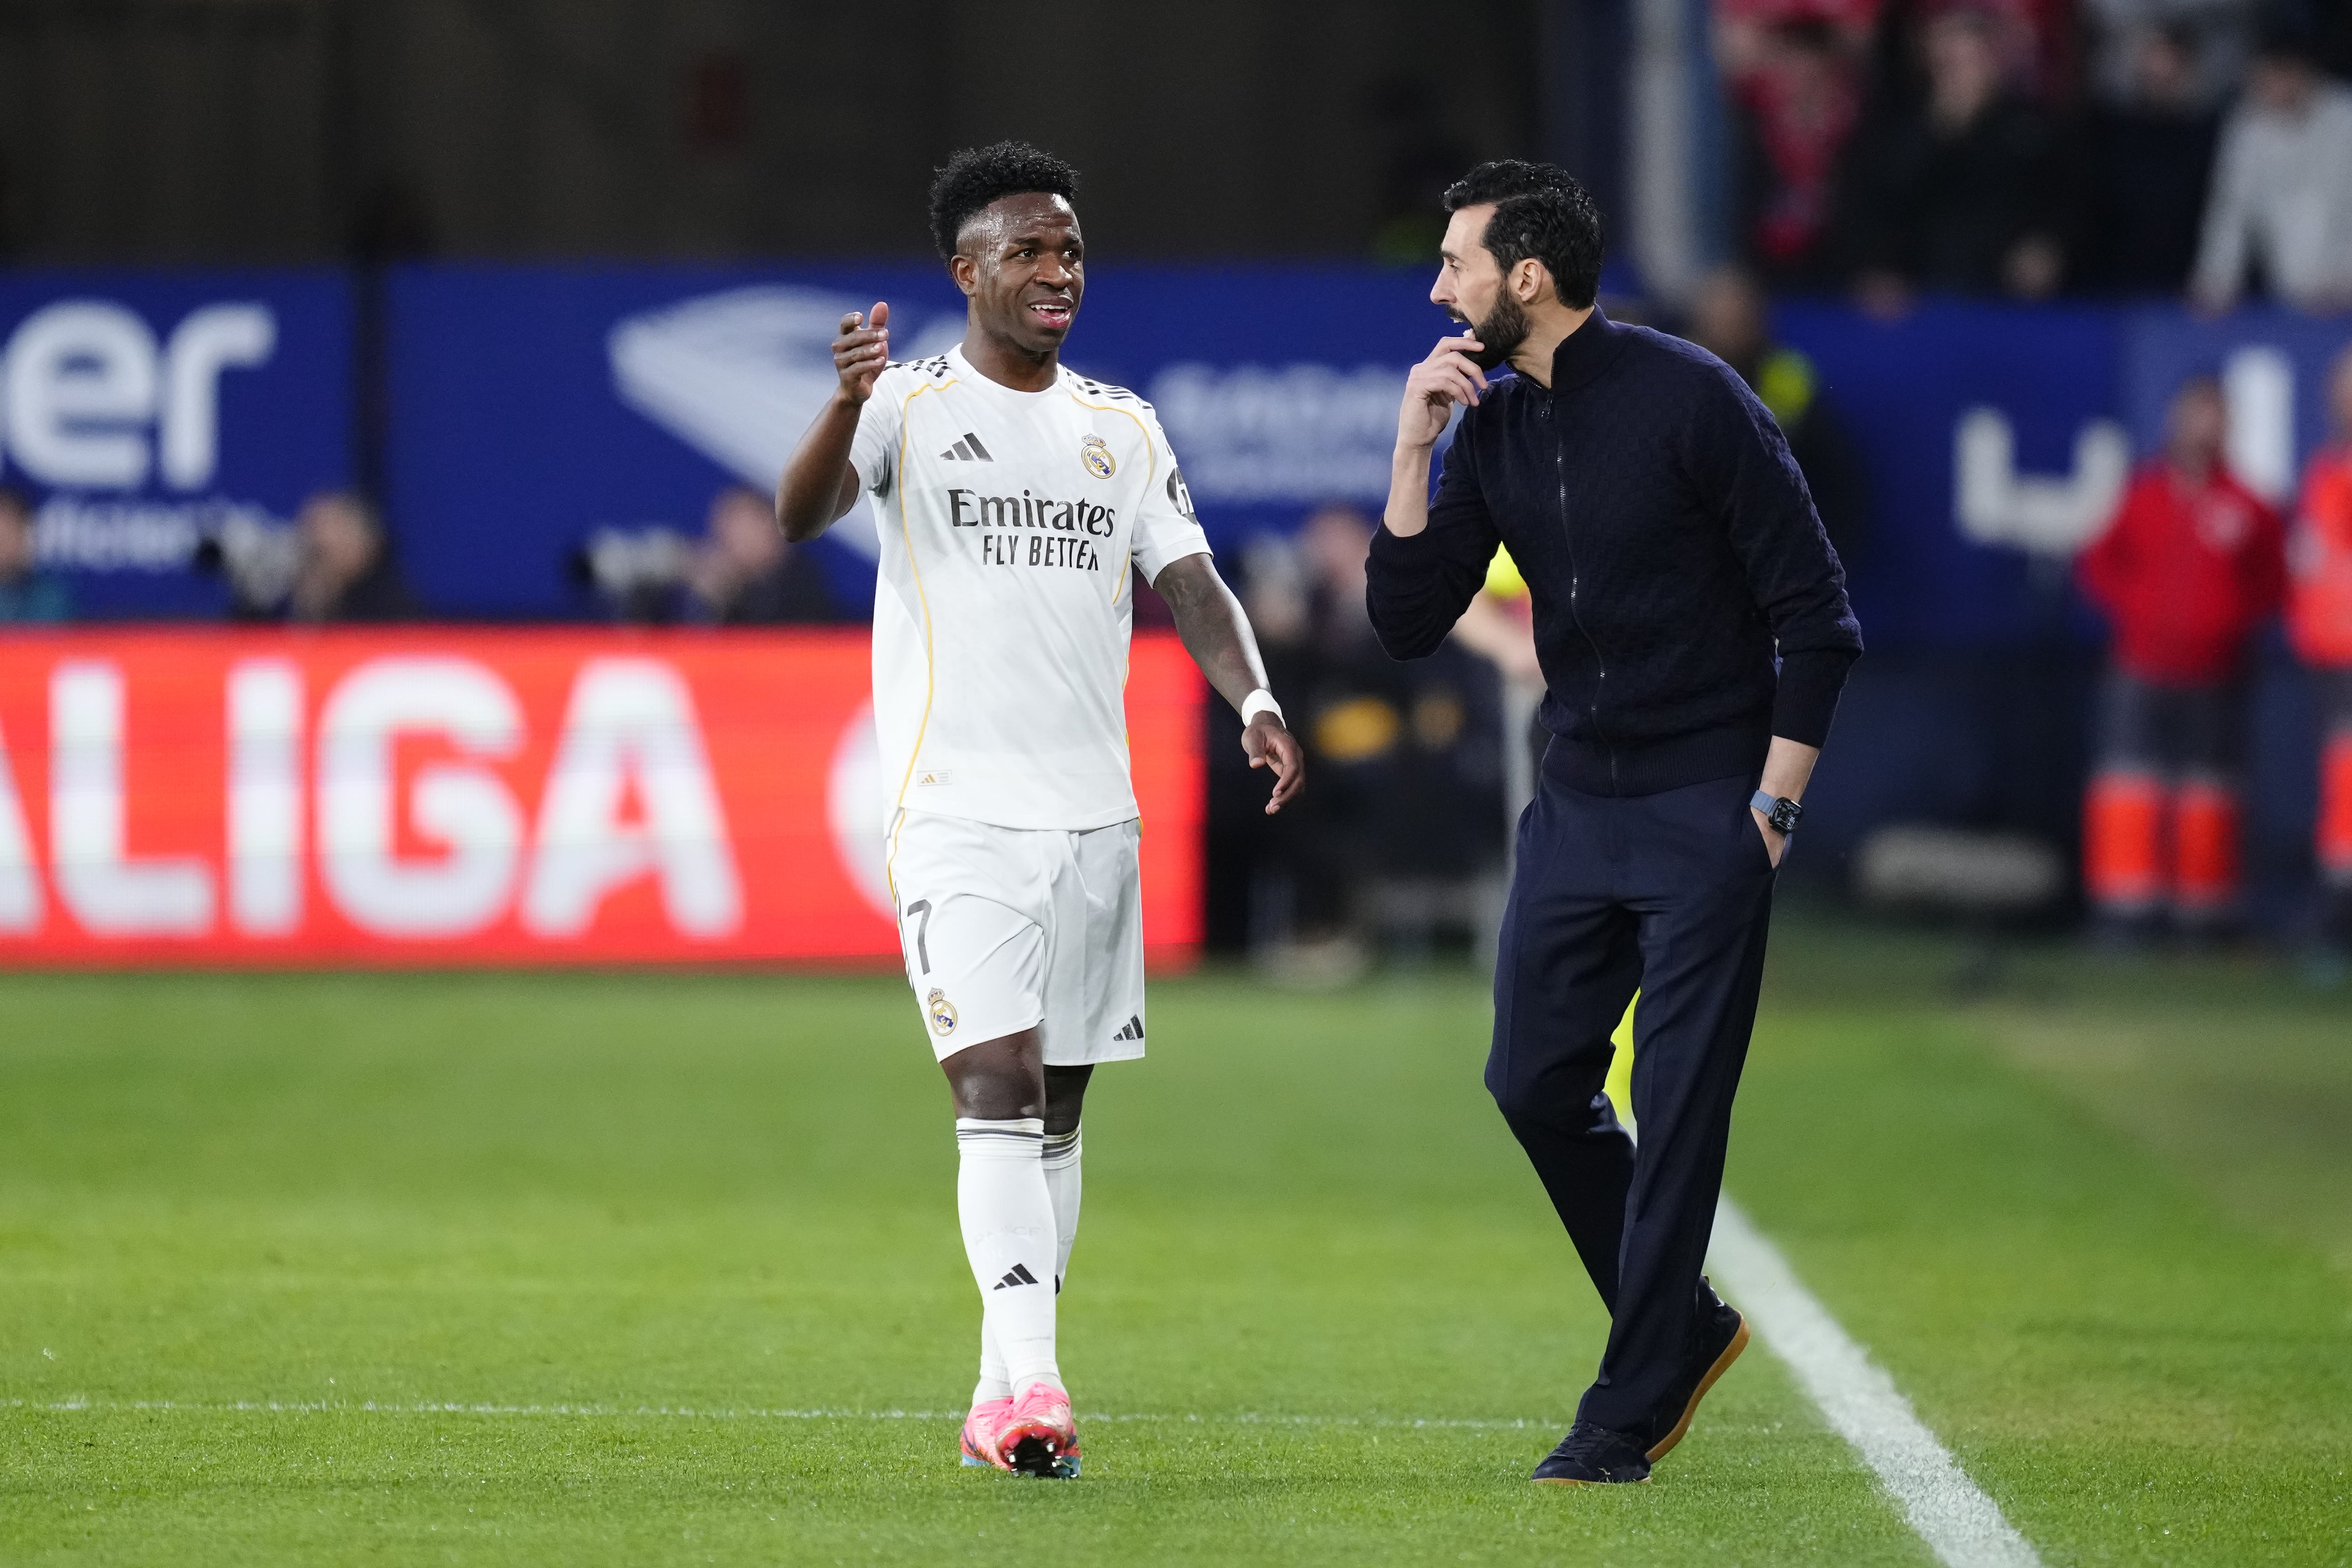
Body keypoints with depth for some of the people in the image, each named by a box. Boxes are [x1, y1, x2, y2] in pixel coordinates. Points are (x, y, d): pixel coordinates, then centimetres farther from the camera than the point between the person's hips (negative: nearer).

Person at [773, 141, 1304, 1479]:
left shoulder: (1124, 429, 13)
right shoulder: (910, 408, -2)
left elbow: (1192, 582, 7)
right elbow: (800, 516, -19)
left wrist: (1255, 700, -13)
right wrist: (847, 408, -41)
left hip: (1095, 813, 5)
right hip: (958, 811, -5)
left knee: (1057, 1112, 8)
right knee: (998, 1088, -16)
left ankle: (1000, 1402, 15)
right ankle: (1033, 1385, -24)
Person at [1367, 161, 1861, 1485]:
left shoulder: (1692, 398, -13)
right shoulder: (1495, 427, 6)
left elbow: (1817, 615, -10)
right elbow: (1410, 622, 4)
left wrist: (1773, 805, -13)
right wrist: (1414, 449, -6)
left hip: (1706, 805, -7)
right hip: (1578, 801, 7)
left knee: (1678, 1111, -5)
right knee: (1535, 1083, 7)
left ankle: (1630, 1414, 0)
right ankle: (1684, 1329, 25)